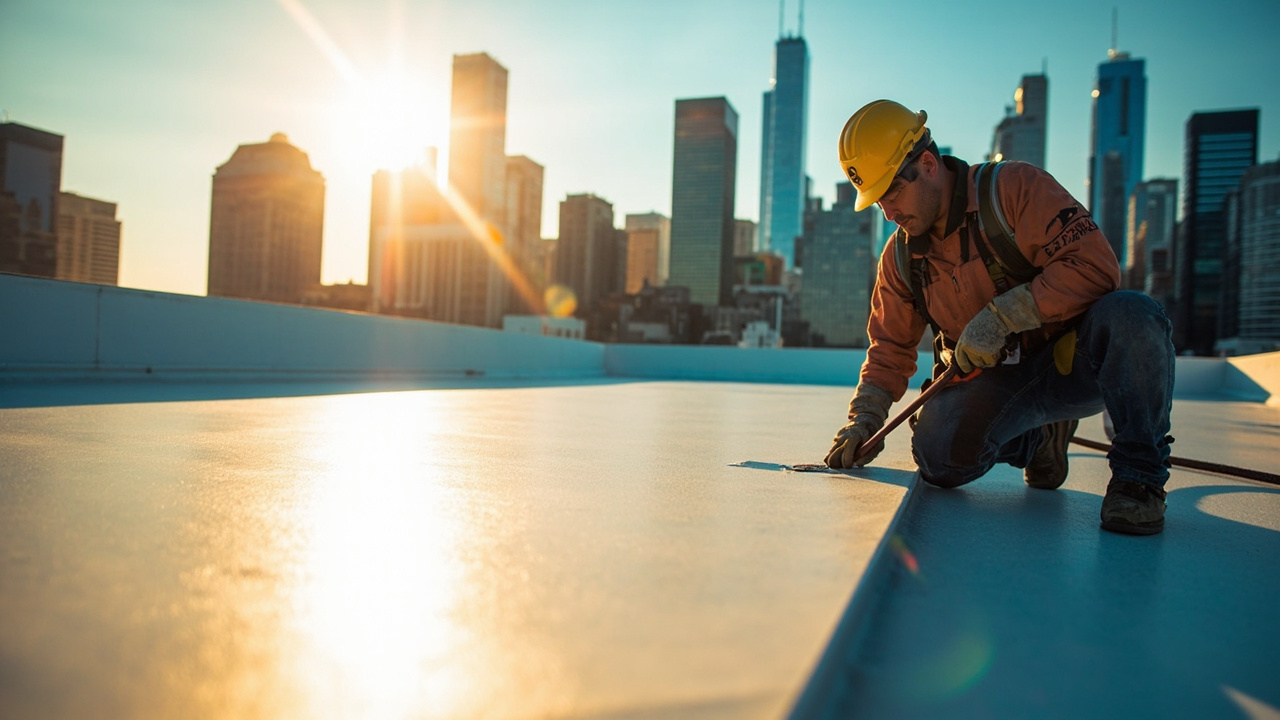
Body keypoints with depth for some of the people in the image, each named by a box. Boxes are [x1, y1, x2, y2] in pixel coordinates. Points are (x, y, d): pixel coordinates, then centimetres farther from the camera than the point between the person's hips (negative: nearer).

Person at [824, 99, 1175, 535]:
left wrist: (1001, 316, -29)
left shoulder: (1015, 187, -13)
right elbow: (890, 349, 9)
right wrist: (864, 418, -4)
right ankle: (1039, 439, 11)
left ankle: (1138, 475, -15)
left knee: (1129, 315, -36)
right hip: (994, 382, 4)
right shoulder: (900, 257, 2)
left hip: (1073, 364, -3)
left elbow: (1095, 267, -23)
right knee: (941, 458, -24)